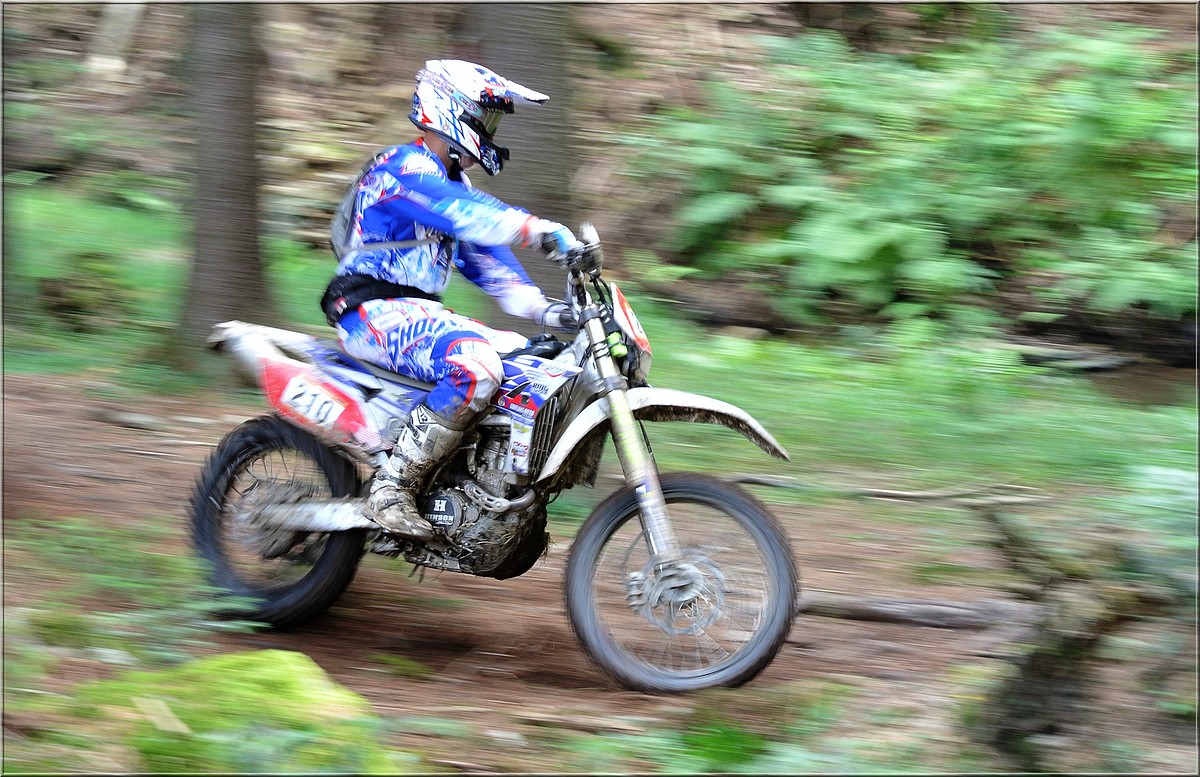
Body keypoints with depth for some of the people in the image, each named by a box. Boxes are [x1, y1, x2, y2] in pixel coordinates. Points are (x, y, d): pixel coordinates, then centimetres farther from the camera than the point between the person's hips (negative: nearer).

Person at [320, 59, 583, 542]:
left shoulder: (451, 182, 21)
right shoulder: (403, 168, -10)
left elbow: (486, 260, 18)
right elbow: (460, 212, -29)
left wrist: (542, 309, 2)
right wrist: (542, 231, -40)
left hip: (418, 313, 10)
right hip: (375, 311, -10)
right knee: (476, 366, -35)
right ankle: (391, 489, -32)